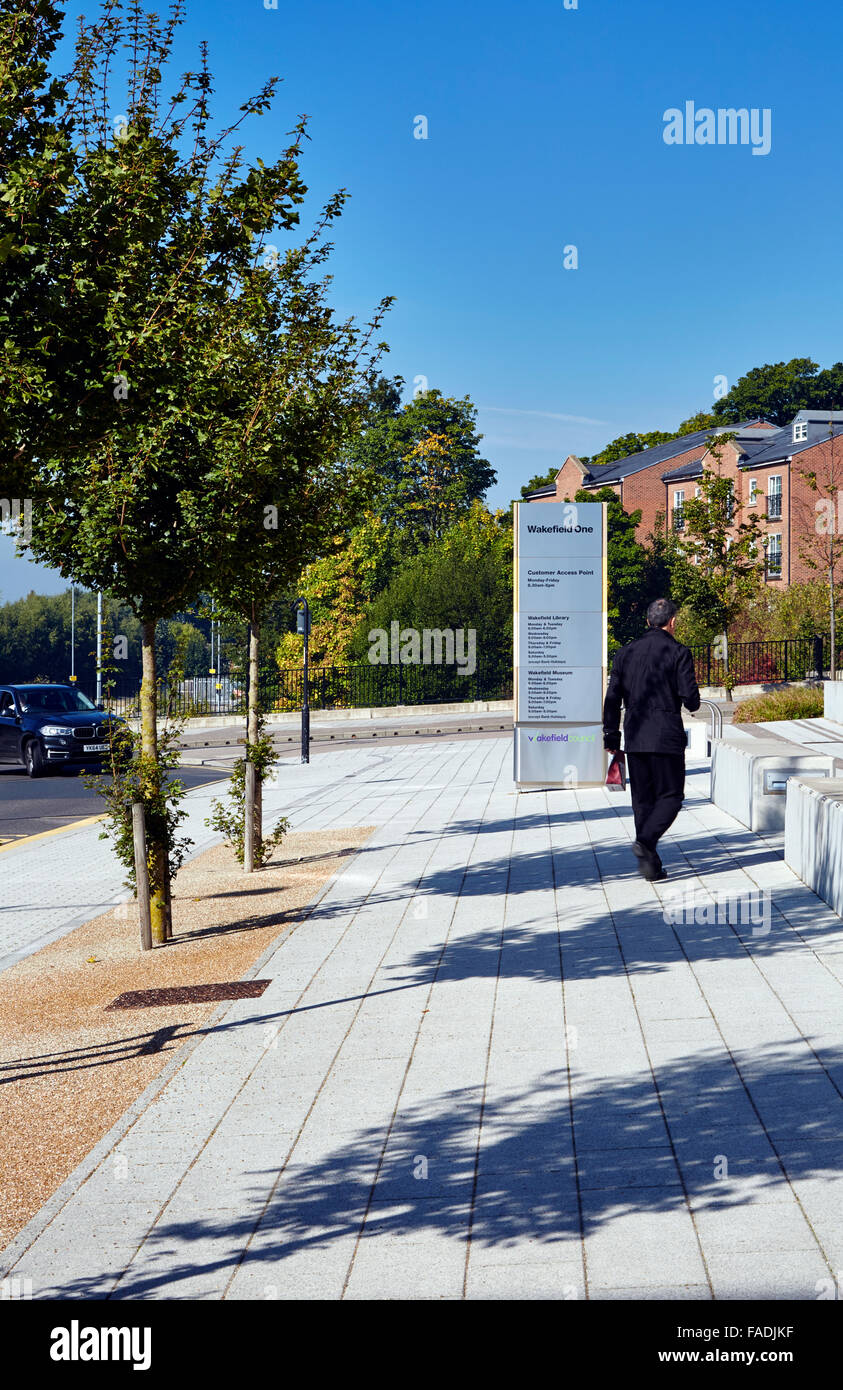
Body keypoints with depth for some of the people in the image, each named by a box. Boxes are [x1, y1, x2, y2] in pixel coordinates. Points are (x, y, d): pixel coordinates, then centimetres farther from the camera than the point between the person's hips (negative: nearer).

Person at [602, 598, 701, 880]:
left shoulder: (626, 653, 8)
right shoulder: (678, 653, -5)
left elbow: (612, 698, 7)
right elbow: (690, 698, -11)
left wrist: (611, 736, 12)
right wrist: (693, 704, 13)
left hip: (635, 737, 4)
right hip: (667, 736, -4)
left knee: (642, 799, 10)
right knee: (670, 795, 4)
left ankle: (650, 863, 10)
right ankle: (646, 841, -19)